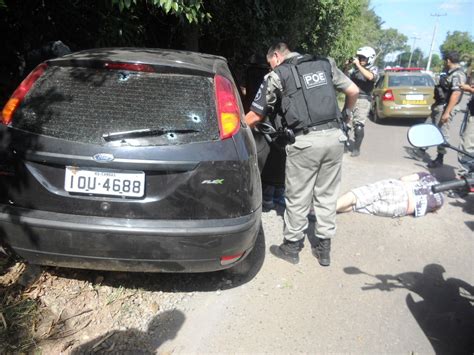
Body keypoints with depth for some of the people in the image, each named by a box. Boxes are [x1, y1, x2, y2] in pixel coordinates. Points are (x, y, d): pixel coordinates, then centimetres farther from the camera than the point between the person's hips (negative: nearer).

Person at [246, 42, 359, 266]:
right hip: (334, 137, 5)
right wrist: (346, 113, 35)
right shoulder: (325, 64, 16)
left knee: (297, 198, 9)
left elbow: (257, 115, 4)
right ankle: (324, 249, 25)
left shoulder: (277, 75, 3)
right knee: (327, 195, 14)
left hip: (305, 141, -5)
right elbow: (353, 91, 17)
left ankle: (291, 247, 23)